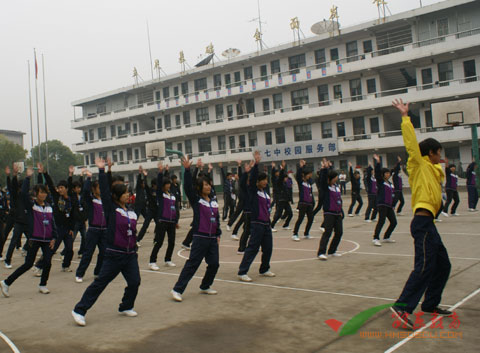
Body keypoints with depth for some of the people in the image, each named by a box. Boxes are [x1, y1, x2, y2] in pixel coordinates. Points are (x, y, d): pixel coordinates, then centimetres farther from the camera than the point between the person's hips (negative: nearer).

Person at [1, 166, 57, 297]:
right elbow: (23, 193, -22)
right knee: (28, 264, -4)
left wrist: (54, 237, 4)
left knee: (48, 263, 0)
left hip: (47, 240, 4)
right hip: (34, 239, -4)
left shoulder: (49, 207, 10)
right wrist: (27, 177, -21)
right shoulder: (31, 206, -4)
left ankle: (43, 285, 18)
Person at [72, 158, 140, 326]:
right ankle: (79, 310, 6)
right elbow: (104, 191, -16)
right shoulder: (111, 209, -6)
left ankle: (126, 307, 27)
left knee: (134, 282, 5)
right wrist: (101, 171, -17)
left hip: (130, 255, 6)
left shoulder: (131, 212, 10)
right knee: (100, 282, -3)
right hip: (114, 254, -6)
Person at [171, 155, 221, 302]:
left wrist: (218, 234, 14)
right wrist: (187, 170, -29)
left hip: (212, 238, 6)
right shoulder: (196, 200, -5)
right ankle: (177, 290, 1)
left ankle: (205, 287, 28)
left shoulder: (214, 202, 12)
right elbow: (188, 187, -20)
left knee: (214, 264, 8)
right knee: (192, 264, -6)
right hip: (200, 237, -6)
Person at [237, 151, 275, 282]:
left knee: (268, 248, 12)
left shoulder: (265, 192, 14)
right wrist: (256, 164, -34)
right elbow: (252, 178, -23)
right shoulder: (253, 191, -7)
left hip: (266, 224, 8)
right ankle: (242, 272, -5)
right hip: (257, 223, -8)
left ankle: (264, 270, 28)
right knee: (253, 248, -9)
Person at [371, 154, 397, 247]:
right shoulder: (380, 181, -1)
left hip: (389, 205, 8)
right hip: (382, 204, -8)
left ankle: (386, 237, 21)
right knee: (381, 221, -17)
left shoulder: (390, 183, 19)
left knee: (394, 222, 8)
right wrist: (378, 162, -28)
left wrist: (392, 206, 22)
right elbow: (377, 172, -18)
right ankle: (375, 238, -18)